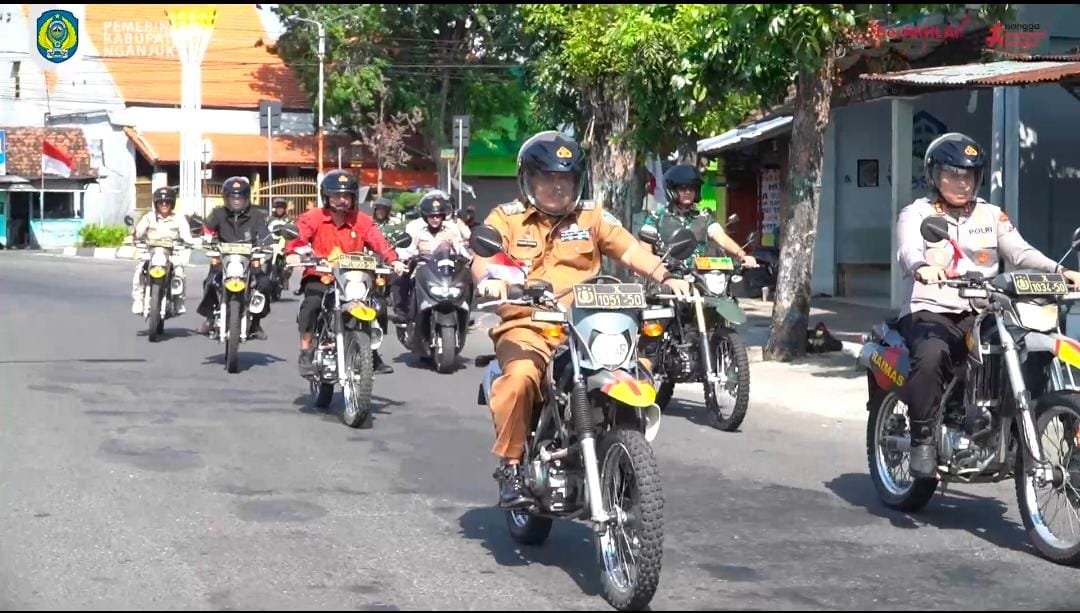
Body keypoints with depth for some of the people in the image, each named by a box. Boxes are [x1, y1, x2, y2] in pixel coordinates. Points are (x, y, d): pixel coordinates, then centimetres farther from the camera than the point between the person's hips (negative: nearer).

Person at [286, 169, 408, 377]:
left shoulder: (362, 221, 6)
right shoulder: (313, 218, -1)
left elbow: (378, 242, -6)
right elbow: (298, 235, -15)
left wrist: (393, 260, -24)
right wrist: (293, 253, -38)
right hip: (319, 277, -3)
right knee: (311, 304, -30)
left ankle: (372, 353, 12)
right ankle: (306, 354, -17)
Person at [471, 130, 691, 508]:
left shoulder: (591, 217, 16)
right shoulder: (506, 218, 9)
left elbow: (629, 249, 5)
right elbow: (482, 260, -7)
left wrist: (664, 277, -12)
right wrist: (490, 280, -31)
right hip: (527, 326, -3)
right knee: (521, 375, -34)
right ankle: (510, 467, -20)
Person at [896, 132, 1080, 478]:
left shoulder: (991, 215, 19)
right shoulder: (916, 214, 6)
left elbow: (1019, 252, 5)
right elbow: (908, 252, -14)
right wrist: (921, 267, -39)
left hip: (979, 315, 4)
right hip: (930, 312, -4)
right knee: (932, 354, -36)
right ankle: (923, 439, -24)